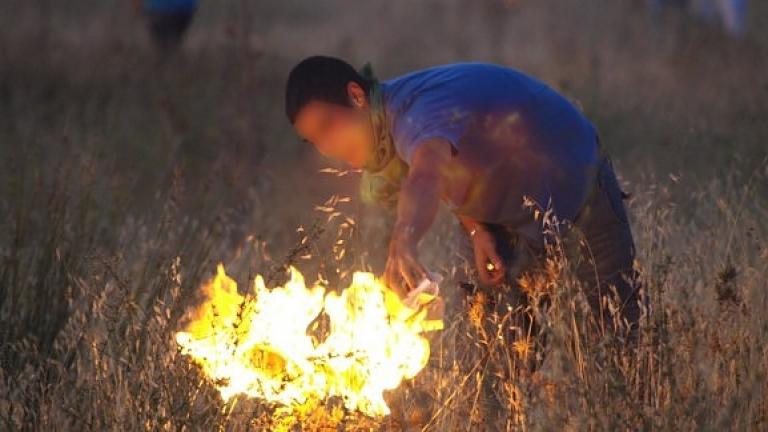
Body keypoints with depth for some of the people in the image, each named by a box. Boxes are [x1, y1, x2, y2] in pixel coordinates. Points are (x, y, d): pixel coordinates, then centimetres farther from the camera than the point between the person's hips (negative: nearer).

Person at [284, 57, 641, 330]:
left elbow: (427, 176, -61)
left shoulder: (417, 111, -38)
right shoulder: (384, 127, -8)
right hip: (505, 219, 8)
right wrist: (478, 231, -14)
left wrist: (404, 242, -81)